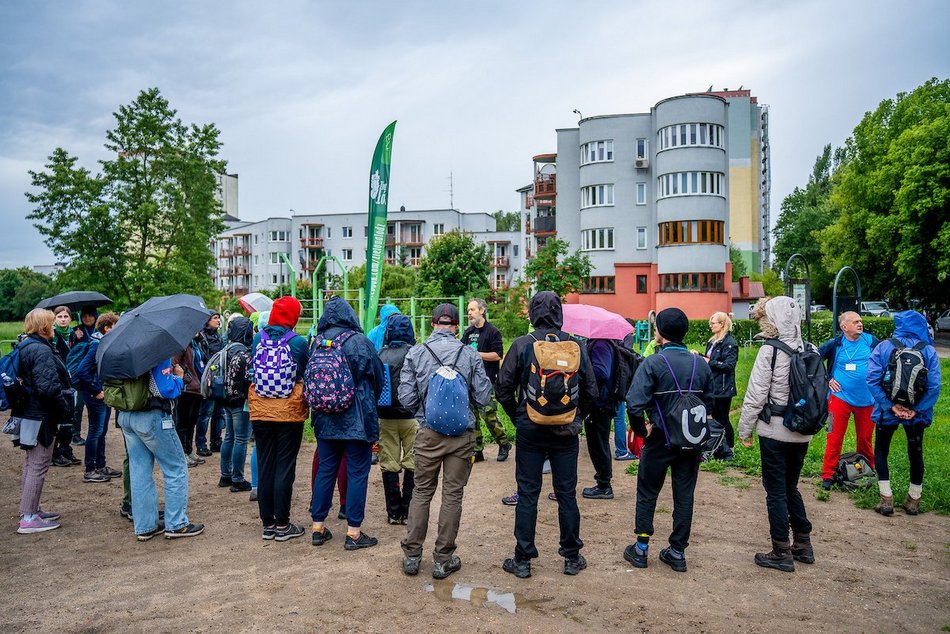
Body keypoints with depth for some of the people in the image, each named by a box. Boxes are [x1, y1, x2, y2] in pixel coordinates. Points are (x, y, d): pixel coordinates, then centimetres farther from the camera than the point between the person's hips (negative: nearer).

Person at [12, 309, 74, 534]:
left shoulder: (25, 347, 12)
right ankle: (28, 519, 2)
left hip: (27, 413, 10)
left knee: (31, 464, 19)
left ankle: (31, 510, 29)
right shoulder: (42, 351, -19)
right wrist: (66, 409, -15)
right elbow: (47, 386, -26)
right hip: (41, 417, -10)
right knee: (38, 466, -3)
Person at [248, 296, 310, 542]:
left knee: (265, 467, 11)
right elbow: (307, 376, -1)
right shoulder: (298, 342, -11)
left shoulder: (258, 339, 0)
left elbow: (253, 371, 12)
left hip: (260, 413, 4)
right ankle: (282, 525, 10)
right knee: (285, 467, 4)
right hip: (289, 413, -4)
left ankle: (268, 523, 19)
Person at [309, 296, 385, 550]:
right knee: (357, 474, 4)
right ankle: (353, 533, 8)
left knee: (325, 471, 15)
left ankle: (318, 528, 22)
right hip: (357, 420, -5)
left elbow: (308, 379, 9)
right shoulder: (358, 341, -12)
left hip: (324, 420, 5)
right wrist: (370, 403, 15)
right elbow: (377, 377, -3)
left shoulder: (317, 342, 0)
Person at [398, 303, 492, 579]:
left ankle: (412, 555, 20)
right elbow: (483, 398, -4)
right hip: (462, 434, -1)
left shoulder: (415, 354, -4)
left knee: (422, 492, 14)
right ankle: (443, 559, 17)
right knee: (453, 494, 9)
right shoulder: (470, 355, -5)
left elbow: (406, 399, -5)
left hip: (428, 433, 1)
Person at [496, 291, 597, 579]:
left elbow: (503, 389, -6)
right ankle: (572, 558, 22)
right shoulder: (577, 346, -2)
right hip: (567, 433, 2)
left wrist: (518, 418, 8)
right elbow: (591, 391, 2)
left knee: (527, 494, 7)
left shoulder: (521, 345, -8)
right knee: (567, 493, 12)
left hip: (529, 432, -1)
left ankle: (523, 560, 14)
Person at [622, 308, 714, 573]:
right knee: (684, 496, 12)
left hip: (660, 440, -4)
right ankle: (677, 552, 20)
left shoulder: (652, 363, -16)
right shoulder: (700, 364, 0)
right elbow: (709, 402, 7)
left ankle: (641, 549, 19)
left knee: (647, 494, 12)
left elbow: (635, 404, -24)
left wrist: (642, 430, -9)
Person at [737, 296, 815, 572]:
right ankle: (803, 545, 28)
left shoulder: (770, 352, -16)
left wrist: (745, 430, -5)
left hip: (775, 431, -6)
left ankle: (782, 554, 12)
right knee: (790, 487, 21)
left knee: (776, 491, 5)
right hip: (803, 432, 6)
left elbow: (755, 396, -15)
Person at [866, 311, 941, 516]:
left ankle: (886, 500, 9)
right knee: (916, 453, 18)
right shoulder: (929, 350, -6)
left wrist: (891, 406, -14)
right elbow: (934, 386, -15)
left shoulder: (883, 347, -8)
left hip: (887, 412, -1)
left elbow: (872, 380, -17)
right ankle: (913, 501, 29)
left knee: (881, 451, 15)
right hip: (917, 413, 1)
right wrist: (916, 410, -13)